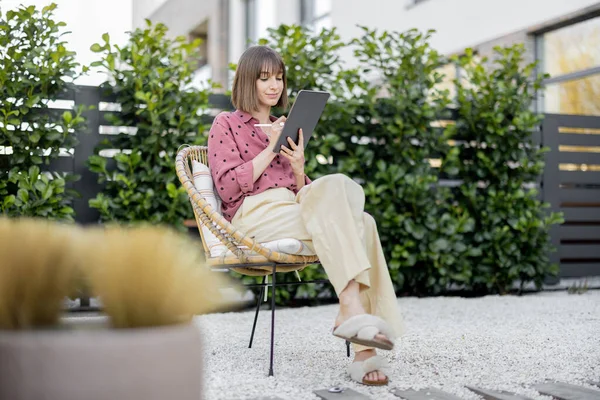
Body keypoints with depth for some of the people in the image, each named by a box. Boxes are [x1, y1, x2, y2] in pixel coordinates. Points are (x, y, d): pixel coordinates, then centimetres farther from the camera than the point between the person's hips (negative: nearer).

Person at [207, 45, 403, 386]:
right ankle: (353, 311, -42)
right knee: (339, 202, -33)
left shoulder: (285, 129, 29)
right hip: (255, 214, -5)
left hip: (294, 211, 5)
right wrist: (270, 150, -8)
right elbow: (227, 188, -3)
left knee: (361, 221, -29)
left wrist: (298, 168, 0)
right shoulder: (226, 125, 13)